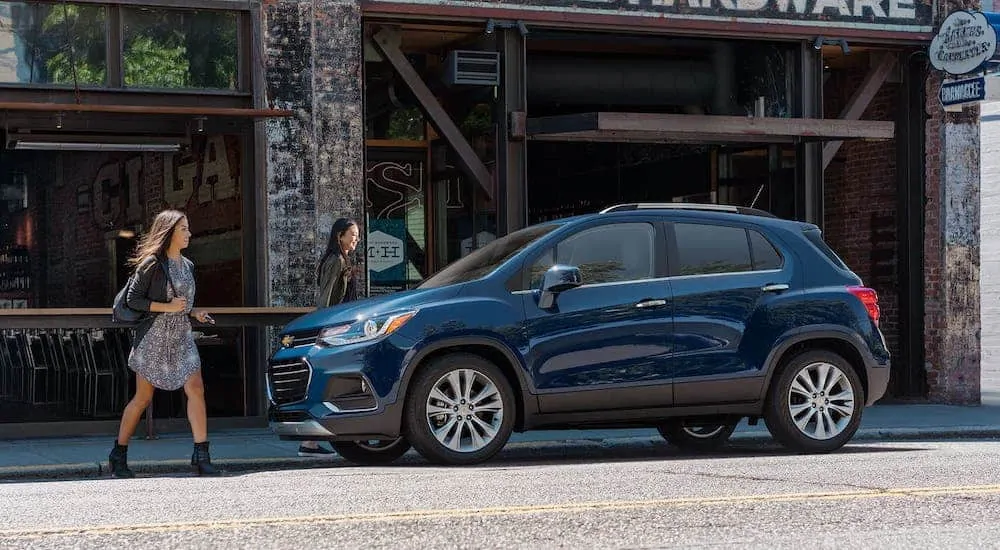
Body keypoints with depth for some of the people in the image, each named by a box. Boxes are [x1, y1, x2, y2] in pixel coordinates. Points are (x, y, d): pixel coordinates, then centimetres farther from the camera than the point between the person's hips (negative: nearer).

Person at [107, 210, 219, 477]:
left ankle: (201, 456, -8)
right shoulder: (152, 263, -8)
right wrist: (167, 307, -18)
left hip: (182, 337, 6)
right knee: (143, 397, 0)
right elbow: (133, 299, -10)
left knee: (196, 390, -9)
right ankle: (118, 455, 14)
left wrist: (194, 313, 5)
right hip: (153, 337, -6)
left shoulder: (187, 265, 13)